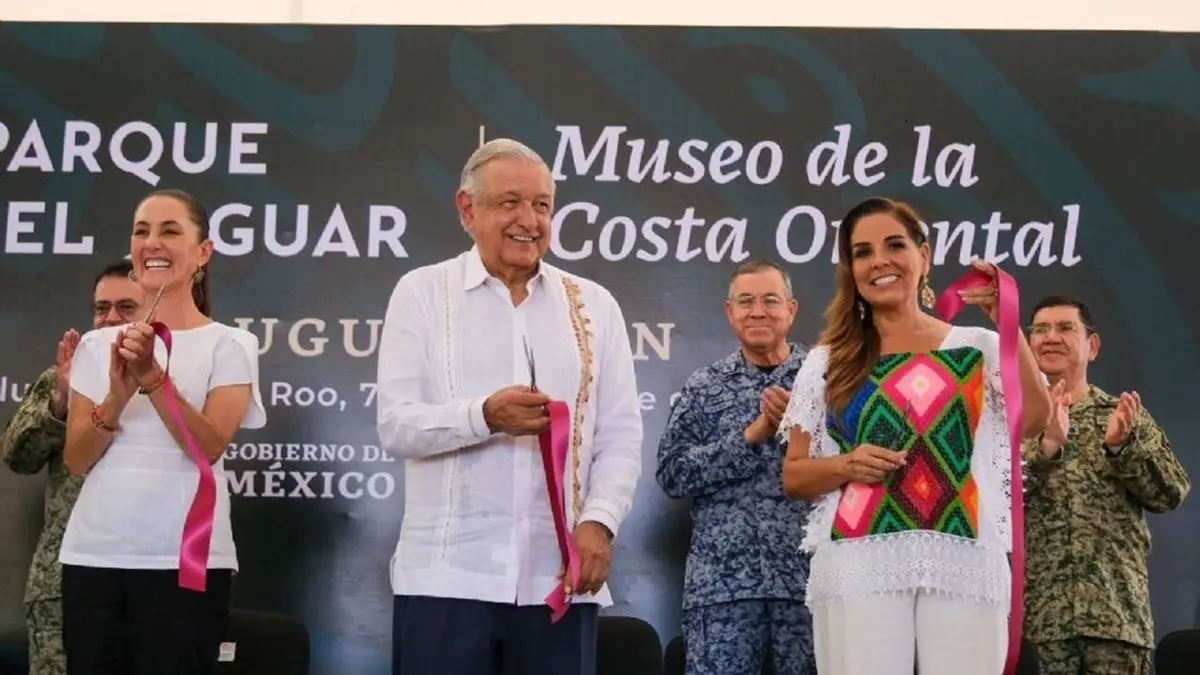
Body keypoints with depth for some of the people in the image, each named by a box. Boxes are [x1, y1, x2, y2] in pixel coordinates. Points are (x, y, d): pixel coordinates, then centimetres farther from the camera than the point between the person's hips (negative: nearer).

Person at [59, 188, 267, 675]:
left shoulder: (229, 345, 1)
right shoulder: (97, 345, 11)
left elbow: (208, 446, -12)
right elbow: (76, 460, 4)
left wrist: (152, 375, -21)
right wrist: (117, 396, -12)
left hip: (185, 561, -3)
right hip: (93, 557, 4)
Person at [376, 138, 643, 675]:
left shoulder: (594, 306, 11)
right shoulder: (422, 293, 4)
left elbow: (620, 437, 6)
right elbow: (395, 425, -3)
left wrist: (599, 521, -10)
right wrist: (484, 416, -20)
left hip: (558, 578, 2)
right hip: (447, 576, -2)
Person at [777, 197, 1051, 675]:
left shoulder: (978, 348, 11)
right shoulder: (828, 363, 13)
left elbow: (1033, 419, -7)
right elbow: (794, 476, 14)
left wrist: (1005, 321, -7)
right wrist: (846, 465, -6)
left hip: (964, 565, 0)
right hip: (859, 565, 1)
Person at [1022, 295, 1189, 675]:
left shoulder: (1124, 416, 14)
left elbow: (1172, 494, 5)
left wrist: (1122, 446, -10)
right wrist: (1047, 444, -18)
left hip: (1116, 606, 1)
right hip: (1035, 607, -1)